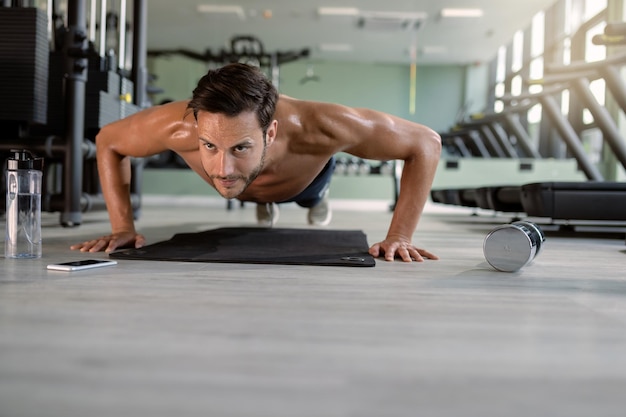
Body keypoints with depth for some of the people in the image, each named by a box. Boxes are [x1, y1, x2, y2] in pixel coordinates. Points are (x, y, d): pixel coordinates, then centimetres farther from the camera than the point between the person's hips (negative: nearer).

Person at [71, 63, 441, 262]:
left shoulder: (316, 128, -52)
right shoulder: (176, 125, -47)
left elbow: (426, 143, -37)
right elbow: (107, 142, -24)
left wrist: (400, 236, -42)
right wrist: (123, 226, -31)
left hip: (306, 174, 0)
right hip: (246, 182, 1)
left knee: (312, 197, 37)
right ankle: (264, 201, 72)